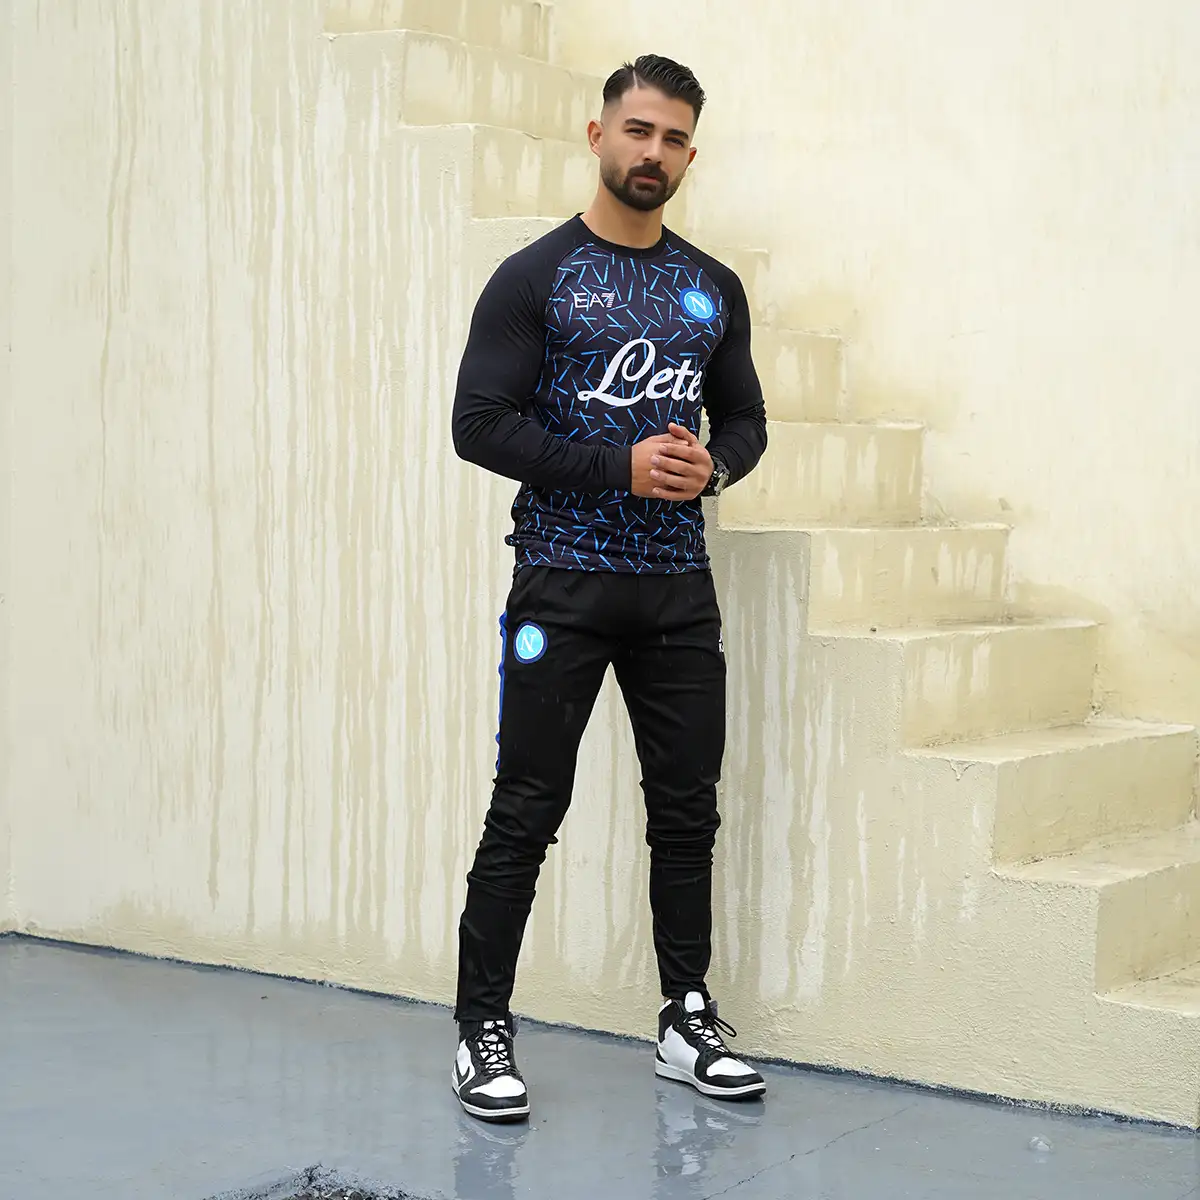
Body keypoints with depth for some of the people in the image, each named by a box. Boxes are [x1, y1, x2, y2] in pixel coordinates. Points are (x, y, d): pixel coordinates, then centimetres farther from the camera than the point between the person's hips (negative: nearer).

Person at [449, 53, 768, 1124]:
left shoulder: (713, 289, 12)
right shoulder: (535, 278, -3)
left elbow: (746, 419, 18)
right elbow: (479, 422, -10)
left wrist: (713, 465, -6)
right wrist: (621, 465, -18)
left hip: (677, 589, 5)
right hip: (563, 583, -5)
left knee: (688, 810, 9)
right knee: (526, 814, -1)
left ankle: (688, 1023, 20)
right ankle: (483, 1028, 9)